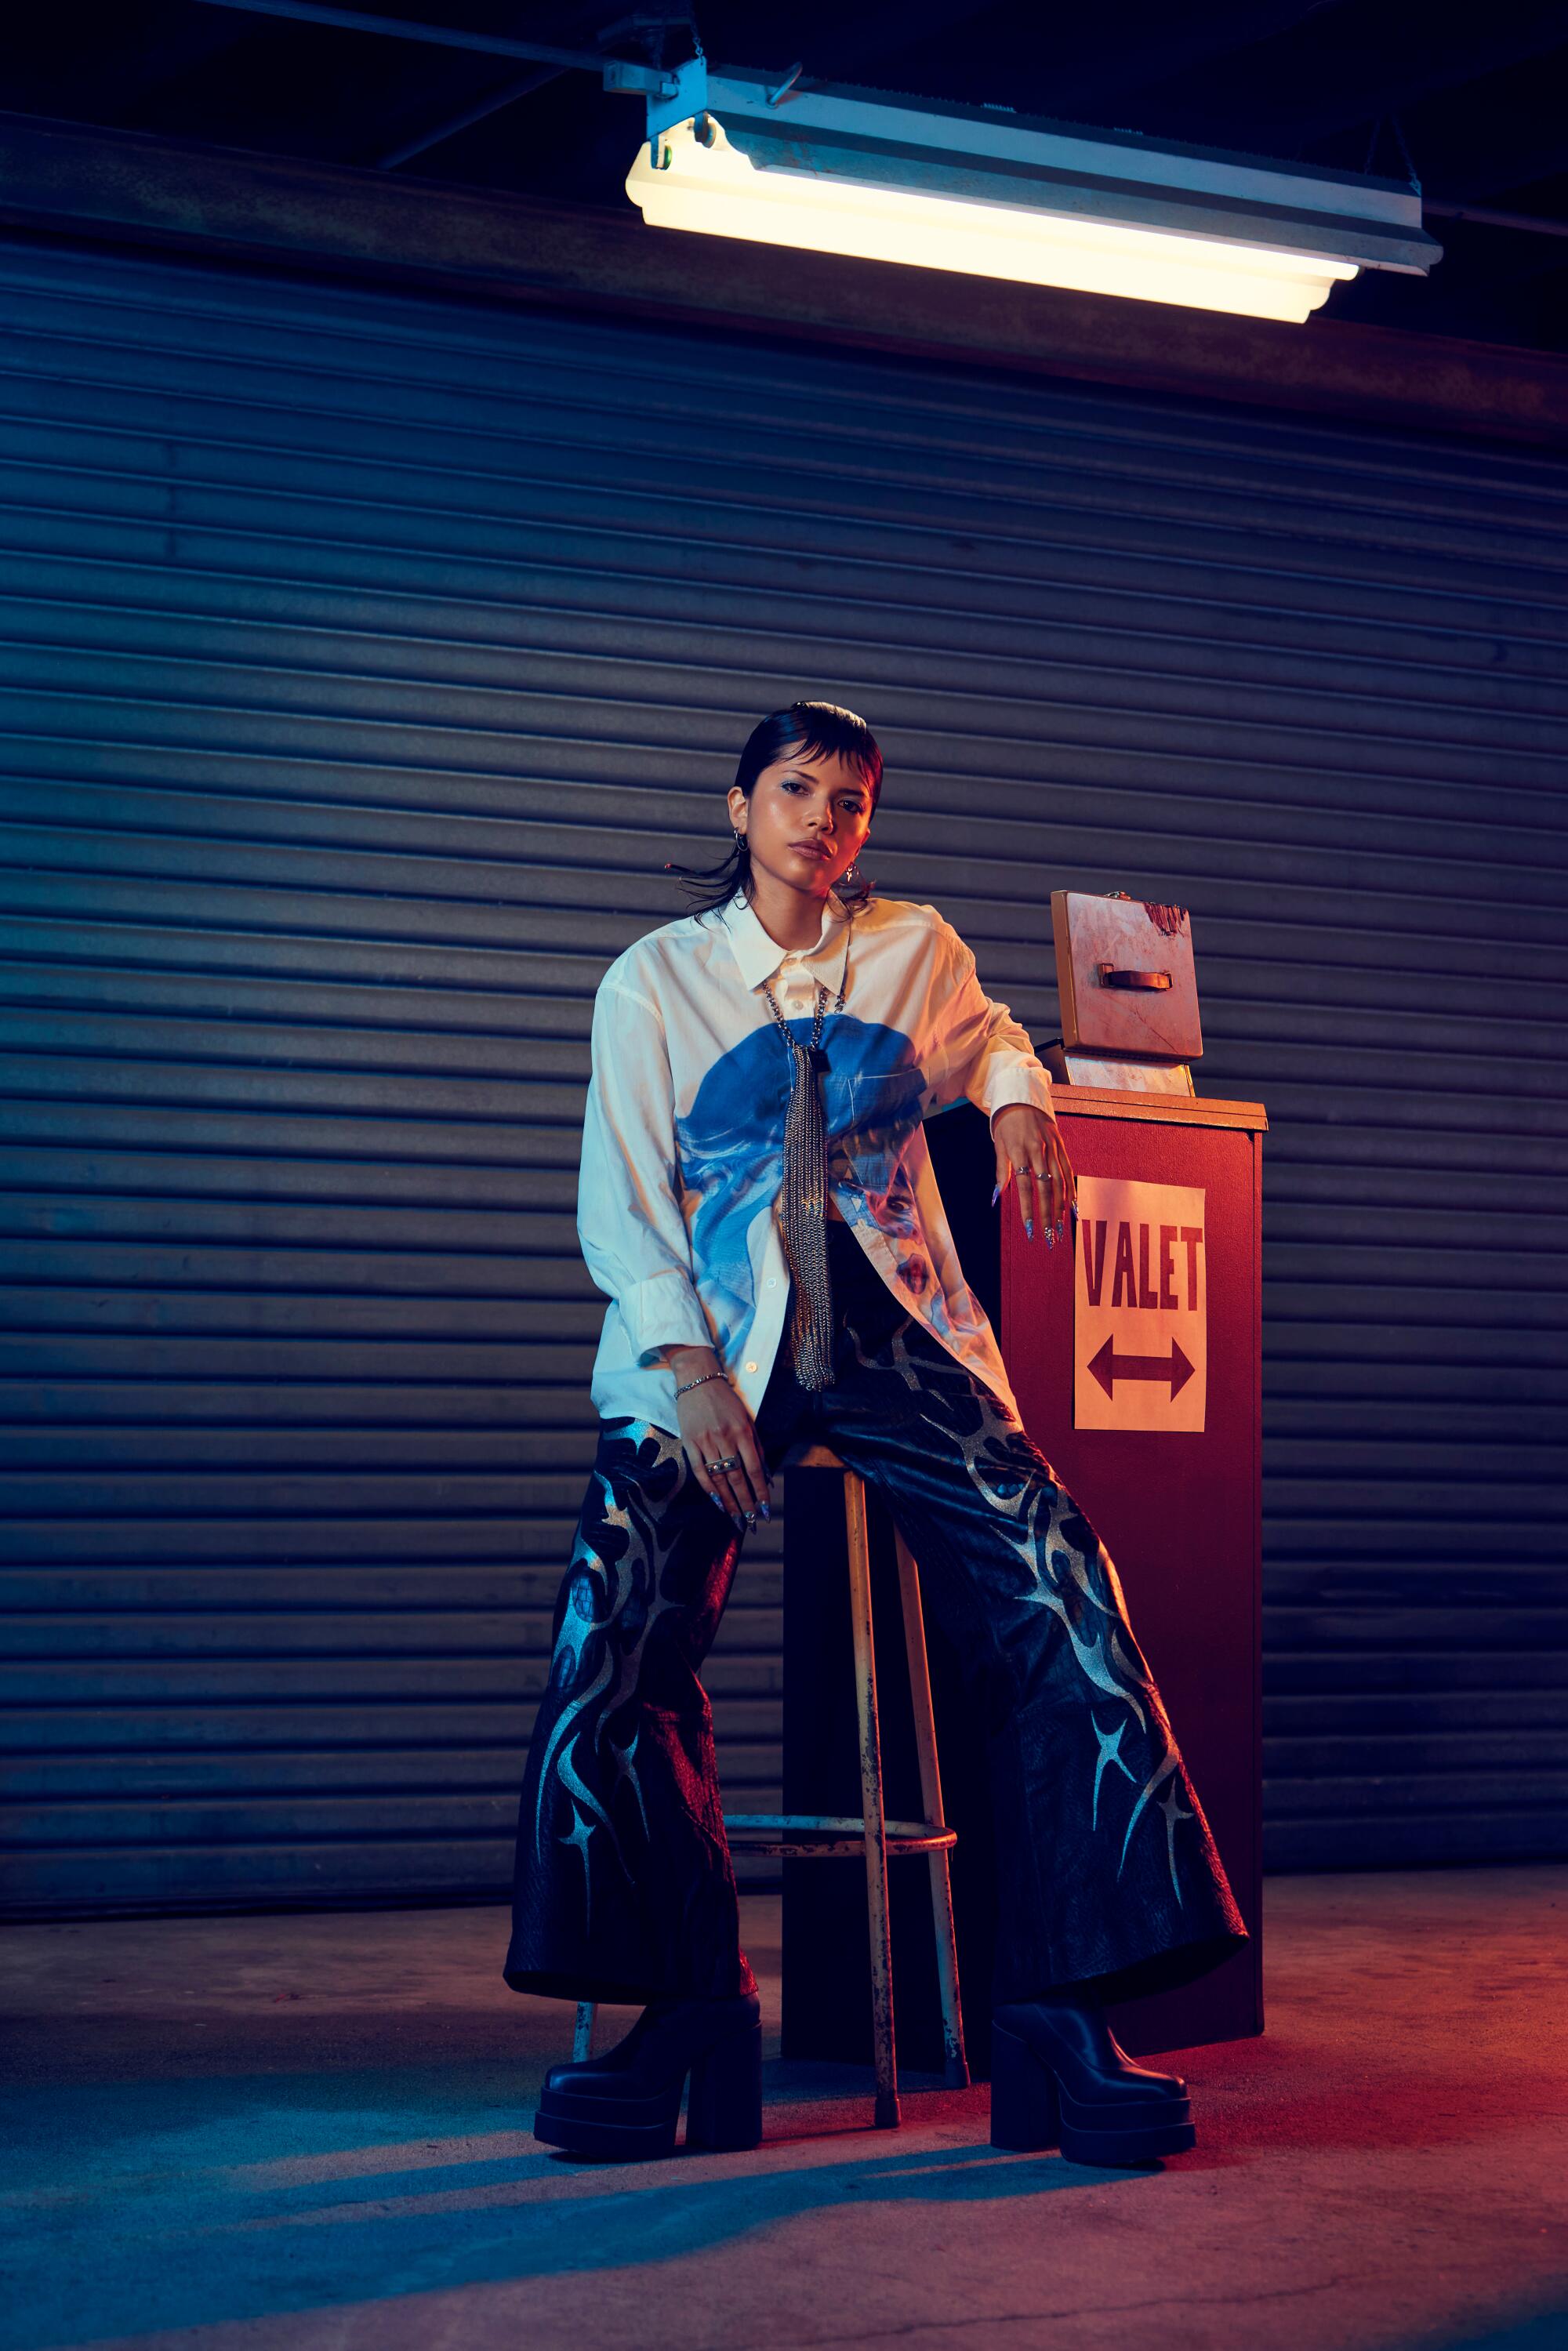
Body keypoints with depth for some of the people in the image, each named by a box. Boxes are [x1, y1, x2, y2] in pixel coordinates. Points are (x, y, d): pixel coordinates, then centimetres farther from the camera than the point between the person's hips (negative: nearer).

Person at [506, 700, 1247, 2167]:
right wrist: (689, 1367, -14)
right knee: (615, 1641, -20)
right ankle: (690, 2019, -3)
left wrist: (1018, 1100, 10)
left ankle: (1059, 2024, -14)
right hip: (713, 1340, -1)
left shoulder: (919, 952, 12)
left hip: (897, 1333, 1)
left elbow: (985, 1042, 34)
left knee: (1064, 1607, -19)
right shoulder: (655, 978, 6)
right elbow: (622, 1202, 1)